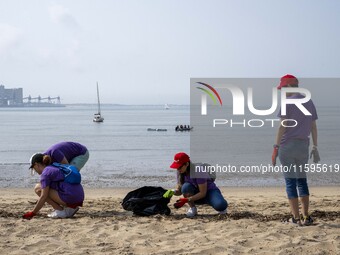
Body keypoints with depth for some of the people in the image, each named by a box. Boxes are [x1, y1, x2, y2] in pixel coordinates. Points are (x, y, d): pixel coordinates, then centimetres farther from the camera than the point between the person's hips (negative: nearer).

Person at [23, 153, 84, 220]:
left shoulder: (45, 173, -4)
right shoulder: (55, 168, 23)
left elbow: (43, 196, -10)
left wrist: (33, 213, -2)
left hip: (69, 198, -9)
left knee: (38, 188, 2)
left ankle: (60, 210, -1)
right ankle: (69, 208, 13)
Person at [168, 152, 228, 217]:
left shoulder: (199, 171, -27)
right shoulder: (180, 172, -8)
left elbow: (203, 193, -27)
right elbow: (179, 190, -4)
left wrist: (187, 200, -35)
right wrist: (172, 192, -28)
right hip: (196, 193, 4)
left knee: (221, 205, -37)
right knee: (186, 187, -31)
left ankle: (220, 208, 1)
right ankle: (192, 208, -9)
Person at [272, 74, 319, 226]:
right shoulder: (309, 102, 12)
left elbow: (283, 126, -13)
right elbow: (314, 127, 13)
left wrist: (276, 148, -13)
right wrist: (315, 148, 16)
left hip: (288, 145, -6)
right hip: (303, 145, 6)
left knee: (290, 181, -1)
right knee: (302, 180, 12)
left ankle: (296, 218, -3)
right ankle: (305, 217, 8)